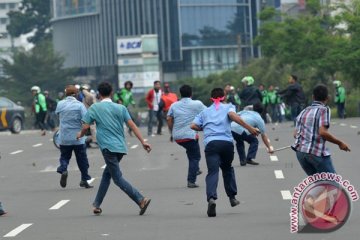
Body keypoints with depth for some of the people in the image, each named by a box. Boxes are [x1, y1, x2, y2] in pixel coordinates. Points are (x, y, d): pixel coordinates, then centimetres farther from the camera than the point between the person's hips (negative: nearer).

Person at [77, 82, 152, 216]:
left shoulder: (94, 108, 0)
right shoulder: (120, 108, 9)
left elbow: (85, 127, 0)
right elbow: (132, 125, 1)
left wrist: (80, 135, 22)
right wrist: (143, 142, -1)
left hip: (108, 148, -5)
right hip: (121, 148, 5)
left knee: (118, 178, -7)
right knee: (106, 174, 20)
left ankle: (141, 200, -23)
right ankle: (97, 205, 24)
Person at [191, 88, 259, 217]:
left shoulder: (205, 111, 23)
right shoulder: (228, 107, 16)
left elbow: (193, 126, 12)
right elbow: (232, 115, -7)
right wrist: (249, 128, -11)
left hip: (211, 143, 0)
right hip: (227, 142, 0)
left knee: (213, 172, -12)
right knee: (227, 168, 24)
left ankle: (211, 198, -35)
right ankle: (232, 197, 29)